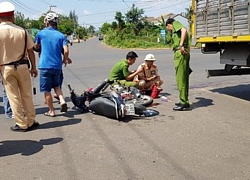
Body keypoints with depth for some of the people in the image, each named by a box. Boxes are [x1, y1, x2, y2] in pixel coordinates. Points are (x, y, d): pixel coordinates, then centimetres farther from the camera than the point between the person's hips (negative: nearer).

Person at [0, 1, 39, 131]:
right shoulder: (22, 31, -4)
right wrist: (33, 67, 10)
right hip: (22, 66, 2)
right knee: (27, 95, 11)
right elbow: (30, 51, 0)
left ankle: (21, 124, 13)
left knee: (14, 97, 7)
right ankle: (31, 122, 19)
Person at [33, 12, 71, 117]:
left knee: (46, 89, 7)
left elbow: (36, 47, 15)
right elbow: (66, 51, -7)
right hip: (57, 65, 3)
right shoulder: (61, 35, 2)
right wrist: (64, 60, 12)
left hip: (45, 65, -3)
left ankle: (51, 111, 12)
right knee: (56, 85, 23)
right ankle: (62, 101, 1)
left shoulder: (41, 33, -1)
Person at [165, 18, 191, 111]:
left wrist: (181, 45, -22)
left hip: (180, 52, -10)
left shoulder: (175, 23, 5)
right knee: (184, 78, 14)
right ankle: (185, 101, 22)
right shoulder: (174, 31, 30)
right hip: (185, 52, 10)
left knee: (180, 78, -9)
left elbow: (184, 30, -17)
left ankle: (183, 103, -9)